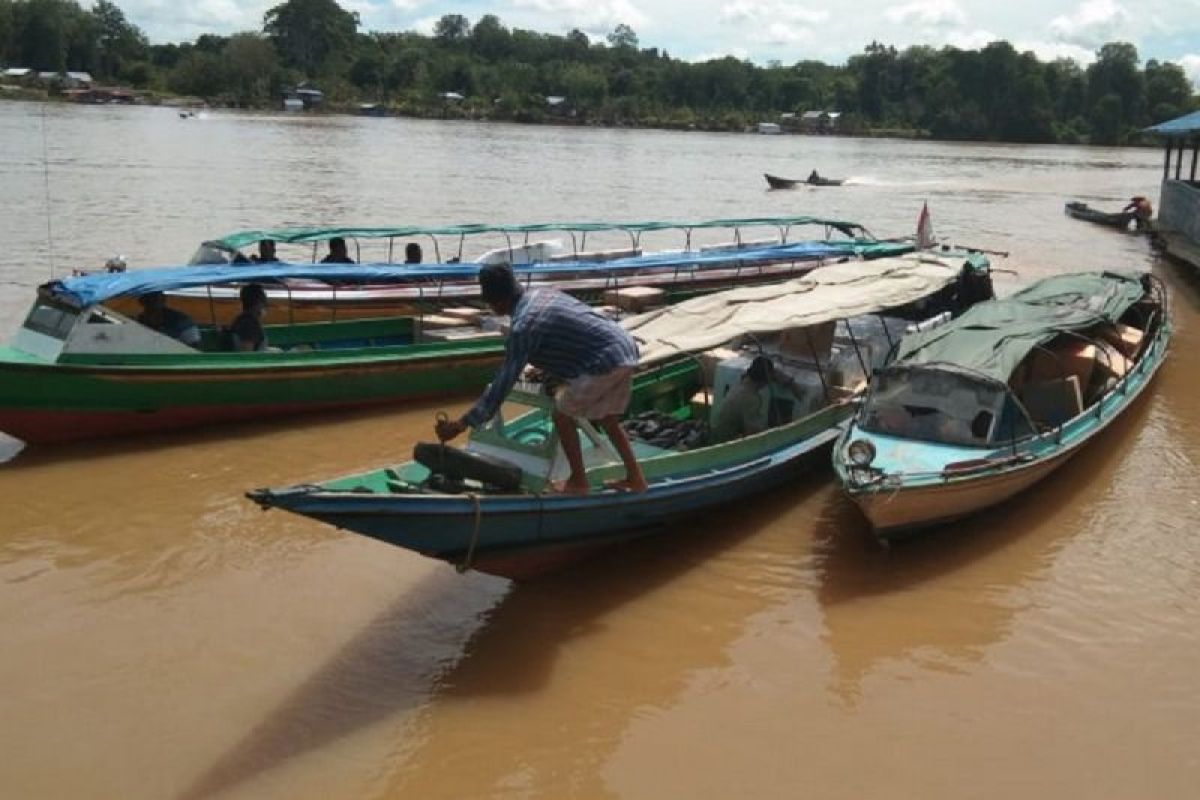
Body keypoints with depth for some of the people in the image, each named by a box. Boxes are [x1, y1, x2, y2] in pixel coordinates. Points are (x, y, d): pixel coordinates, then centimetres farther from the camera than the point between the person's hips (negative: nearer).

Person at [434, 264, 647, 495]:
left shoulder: (522, 327, -13)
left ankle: (578, 483, 18)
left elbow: (503, 383, -13)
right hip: (626, 349, 9)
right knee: (608, 420, 24)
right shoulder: (541, 294, 12)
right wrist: (546, 370, 32)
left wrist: (461, 424, -9)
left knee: (562, 415, 9)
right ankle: (635, 478, 29)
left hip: (604, 362, -9)